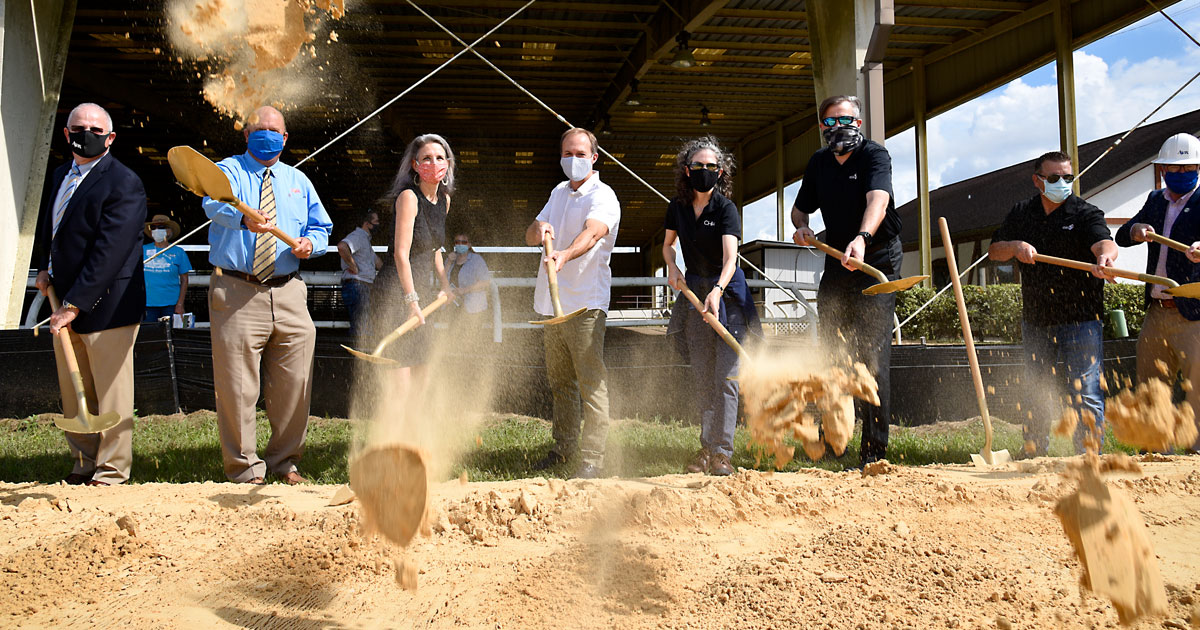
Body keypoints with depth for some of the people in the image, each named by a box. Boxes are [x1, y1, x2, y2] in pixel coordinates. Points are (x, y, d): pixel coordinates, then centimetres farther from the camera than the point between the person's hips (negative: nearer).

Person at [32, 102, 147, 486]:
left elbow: (109, 252, -19)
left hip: (106, 305, -8)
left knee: (110, 392, 0)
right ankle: (84, 465, 25)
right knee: (73, 393, 13)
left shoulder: (124, 184, -12)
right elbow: (48, 227, 31)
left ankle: (111, 472, 10)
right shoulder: (59, 177, 14)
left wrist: (75, 304, -22)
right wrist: (44, 268, 13)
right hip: (65, 301, 8)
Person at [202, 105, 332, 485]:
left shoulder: (298, 181, 20)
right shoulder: (228, 171, 5)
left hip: (288, 293, 4)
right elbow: (217, 203, -18)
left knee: (294, 383, 4)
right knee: (237, 386, -4)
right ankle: (245, 469, 8)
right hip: (236, 294, -4)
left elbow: (321, 227, 22)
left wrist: (309, 244, -2)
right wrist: (244, 218, -42)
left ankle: (284, 461, 20)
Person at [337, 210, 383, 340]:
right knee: (359, 330, -12)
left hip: (365, 287, 10)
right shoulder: (357, 236, -9)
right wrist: (353, 267, -22)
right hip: (357, 285, -10)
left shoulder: (365, 239, 25)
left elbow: (379, 263, 33)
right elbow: (342, 247, -31)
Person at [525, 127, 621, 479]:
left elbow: (591, 233, -28)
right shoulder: (559, 193, 17)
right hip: (552, 301, 7)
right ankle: (564, 447, 27)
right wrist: (539, 229, -11)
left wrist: (564, 255, -49)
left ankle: (592, 457, -5)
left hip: (585, 303, -7)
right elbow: (530, 236, 15)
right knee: (559, 380, 15)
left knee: (591, 381, -9)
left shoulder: (603, 197, -8)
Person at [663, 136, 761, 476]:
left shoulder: (726, 209, -13)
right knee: (701, 376, 6)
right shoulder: (677, 206, 2)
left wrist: (717, 291, -42)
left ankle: (722, 451, -7)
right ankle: (707, 448, 12)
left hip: (726, 290, -4)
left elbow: (730, 257, -26)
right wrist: (672, 268, -1)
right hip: (694, 290, 5)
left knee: (725, 375, -9)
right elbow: (668, 244, 20)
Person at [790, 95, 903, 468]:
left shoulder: (875, 155, -13)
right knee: (830, 350, 9)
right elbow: (800, 207, 19)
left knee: (872, 357, -10)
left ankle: (874, 451, -3)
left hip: (878, 261, -6)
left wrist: (862, 237, -50)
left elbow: (877, 200, -32)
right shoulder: (819, 163, 6)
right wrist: (801, 227, -5)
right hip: (837, 261, 6)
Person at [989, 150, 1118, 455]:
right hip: (1035, 319, 4)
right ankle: (1034, 456, 28)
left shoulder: (1086, 213, -4)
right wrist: (1015, 246, -13)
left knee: (1085, 394, -6)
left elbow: (1104, 242, -23)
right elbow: (994, 251, 9)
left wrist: (1105, 256, -46)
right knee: (1036, 392, 14)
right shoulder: (1021, 214, 9)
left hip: (1080, 319, -4)